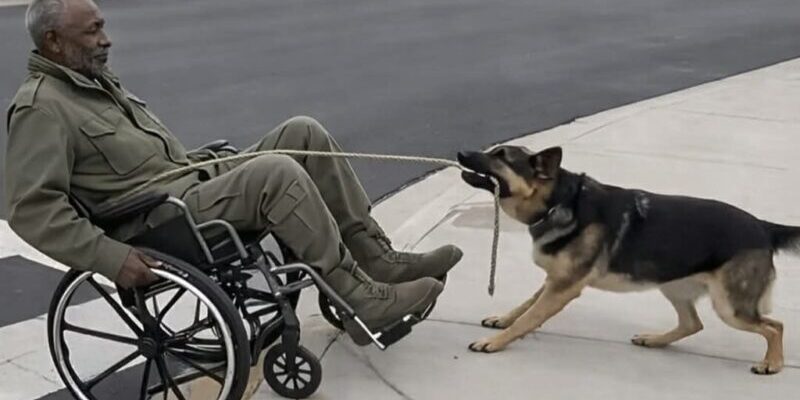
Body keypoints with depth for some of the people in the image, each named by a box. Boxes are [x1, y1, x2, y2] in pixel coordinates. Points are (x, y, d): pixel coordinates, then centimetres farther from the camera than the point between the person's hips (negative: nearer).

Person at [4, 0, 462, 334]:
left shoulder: (97, 79, 19)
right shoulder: (41, 107, -11)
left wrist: (198, 164, 18)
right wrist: (110, 257, -27)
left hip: (195, 183, 9)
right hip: (158, 224, -9)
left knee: (304, 133, -4)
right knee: (277, 174, -30)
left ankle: (377, 256, -4)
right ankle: (358, 294, -19)